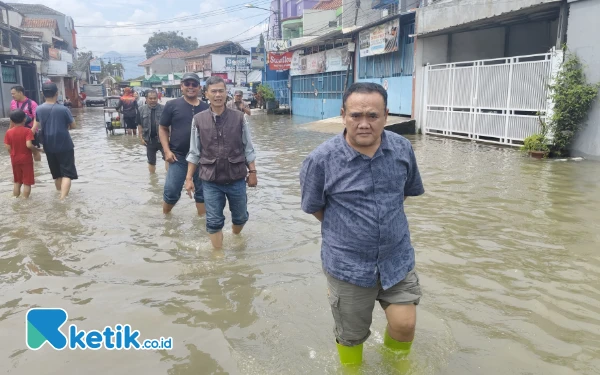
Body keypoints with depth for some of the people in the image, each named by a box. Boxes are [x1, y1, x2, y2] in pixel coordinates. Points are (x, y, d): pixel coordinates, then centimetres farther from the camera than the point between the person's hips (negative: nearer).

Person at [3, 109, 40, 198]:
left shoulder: (9, 132, -3)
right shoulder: (27, 131, -13)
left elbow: (8, 147, -3)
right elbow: (29, 145, -25)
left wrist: (14, 153, 15)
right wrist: (35, 150, -7)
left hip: (15, 160, 4)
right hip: (26, 160, -4)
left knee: (17, 182, 19)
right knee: (27, 182, 3)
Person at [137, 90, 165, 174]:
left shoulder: (163, 108, -3)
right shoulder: (142, 110, 3)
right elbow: (140, 125, 7)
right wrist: (141, 138, 0)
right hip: (149, 140, 2)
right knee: (151, 161, 14)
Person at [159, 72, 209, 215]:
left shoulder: (206, 108, 6)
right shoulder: (172, 105, -1)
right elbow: (163, 128, 2)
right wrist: (167, 151, -8)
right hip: (178, 156, -2)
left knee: (202, 191, 11)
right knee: (171, 191, 1)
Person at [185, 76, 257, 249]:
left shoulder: (239, 118, -5)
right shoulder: (199, 120, -3)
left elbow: (248, 149, 2)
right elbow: (194, 152, 3)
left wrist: (252, 172, 1)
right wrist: (189, 178, 2)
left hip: (236, 178, 1)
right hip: (210, 180, 0)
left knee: (240, 216, 17)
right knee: (214, 221, 6)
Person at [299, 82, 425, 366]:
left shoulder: (403, 149, -8)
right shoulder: (321, 159, -19)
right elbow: (314, 207, -3)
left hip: (397, 258, 3)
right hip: (348, 265, -2)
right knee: (351, 337, 15)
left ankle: (396, 361, 41)